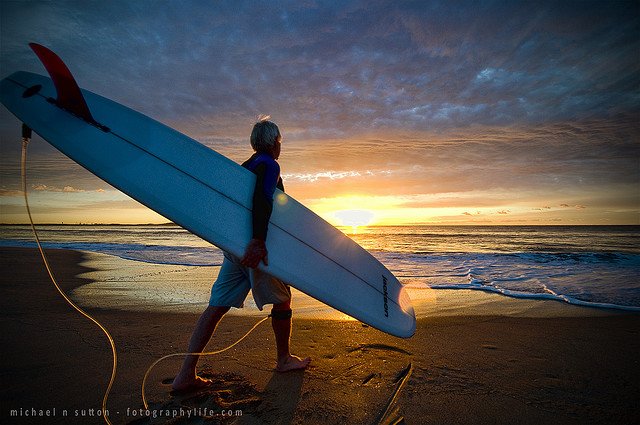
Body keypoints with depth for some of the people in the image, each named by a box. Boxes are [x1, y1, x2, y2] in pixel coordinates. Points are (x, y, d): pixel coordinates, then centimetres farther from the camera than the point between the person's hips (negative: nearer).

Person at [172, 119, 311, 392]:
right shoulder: (269, 165, -6)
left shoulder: (245, 167, 21)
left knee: (216, 307, 7)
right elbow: (262, 199, -25)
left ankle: (186, 374, 11)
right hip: (252, 246, -8)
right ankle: (283, 359, 26)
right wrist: (258, 240, -33)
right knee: (282, 301, 10)